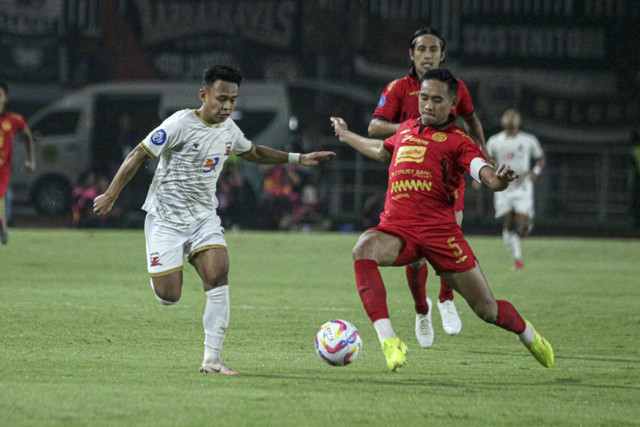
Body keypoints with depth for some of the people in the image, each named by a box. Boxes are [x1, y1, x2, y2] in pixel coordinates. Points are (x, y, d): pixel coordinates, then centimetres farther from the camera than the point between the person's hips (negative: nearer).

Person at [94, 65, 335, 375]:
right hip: (166, 219, -5)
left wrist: (299, 159, 21)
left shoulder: (229, 129, 5)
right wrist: (110, 196, -13)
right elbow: (138, 155, -12)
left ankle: (211, 359, -16)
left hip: (204, 218, 5)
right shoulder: (181, 124, -16)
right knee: (169, 297, -9)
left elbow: (253, 152, 27)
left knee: (218, 275, -18)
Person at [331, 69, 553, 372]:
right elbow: (382, 151, 41)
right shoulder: (407, 129, 18)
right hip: (396, 228, 3)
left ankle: (527, 334, 38)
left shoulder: (457, 141, 3)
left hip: (440, 230, -3)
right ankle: (388, 340, -40)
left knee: (487, 310, 1)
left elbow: (487, 176, -14)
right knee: (364, 249, -34)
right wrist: (346, 136, 55)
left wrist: (500, 180, -38)